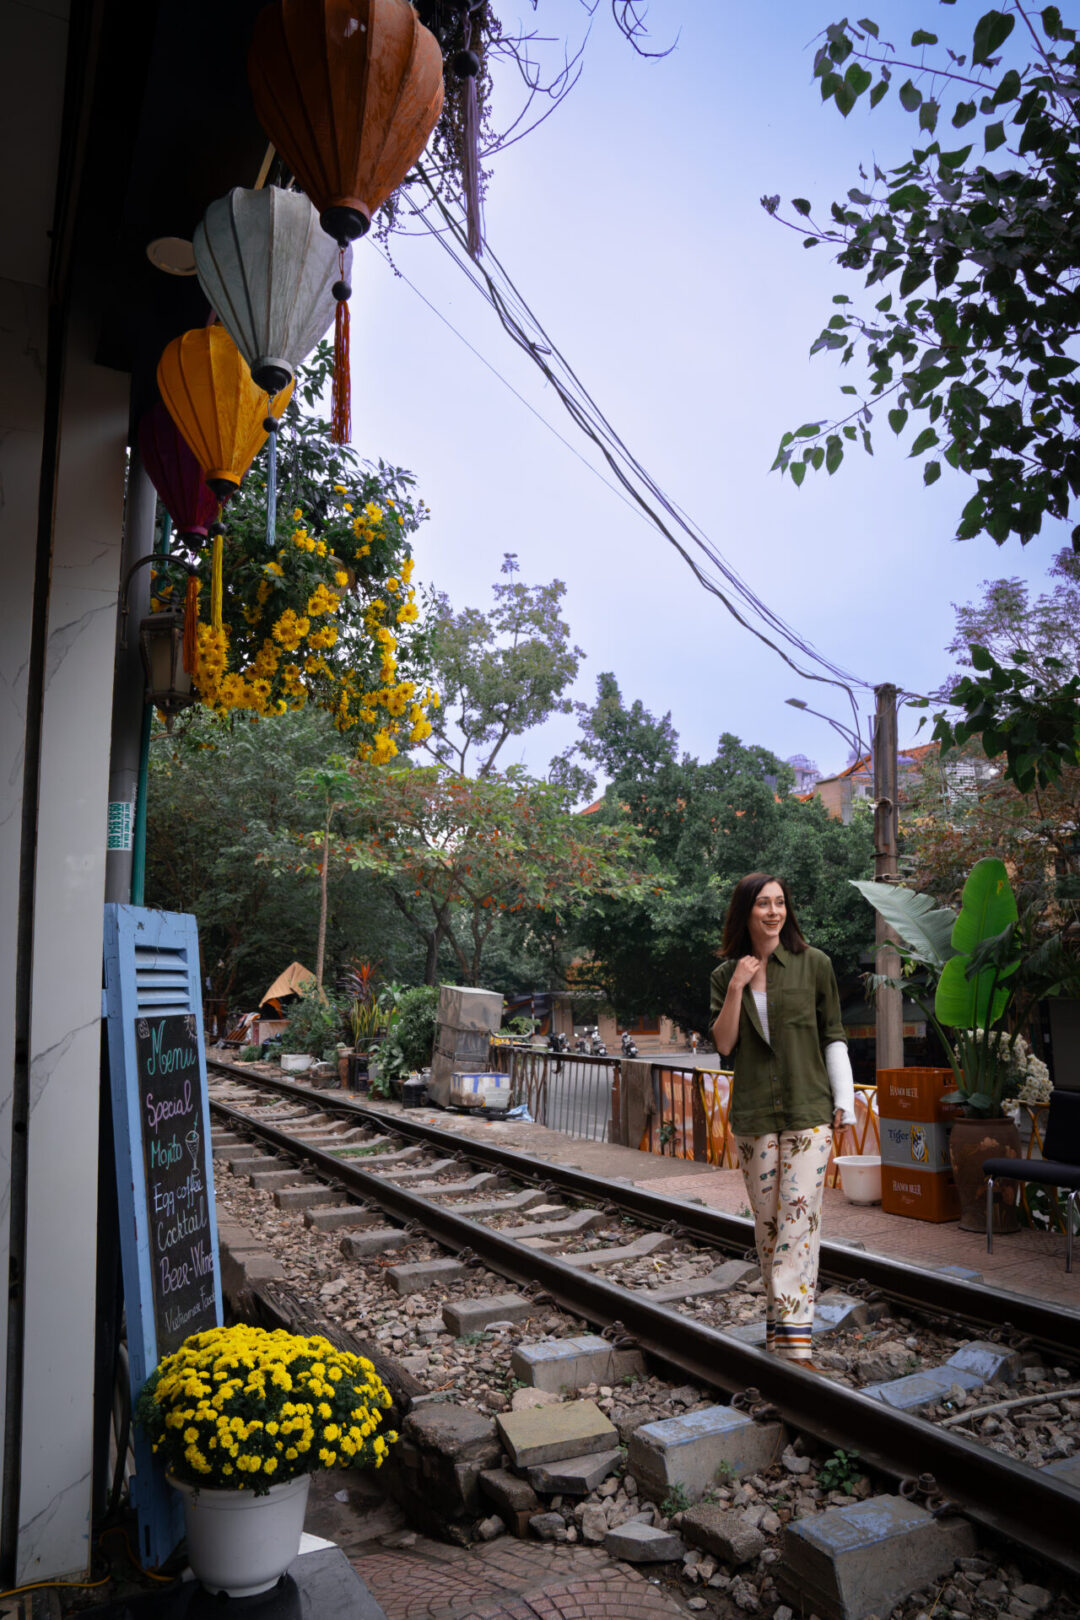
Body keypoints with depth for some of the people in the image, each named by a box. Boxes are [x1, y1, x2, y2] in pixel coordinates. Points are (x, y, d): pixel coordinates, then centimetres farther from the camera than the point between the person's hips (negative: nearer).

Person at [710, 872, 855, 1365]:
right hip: (753, 1113, 2)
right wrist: (738, 987, -11)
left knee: (800, 1213, -10)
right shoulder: (726, 974, 6)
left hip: (808, 1109, -2)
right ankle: (778, 1318, 23)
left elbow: (833, 1036, 4)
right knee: (766, 1219, 9)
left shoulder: (813, 964, 0)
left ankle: (794, 1334, -9)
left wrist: (844, 1100, 1)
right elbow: (723, 1043, -2)